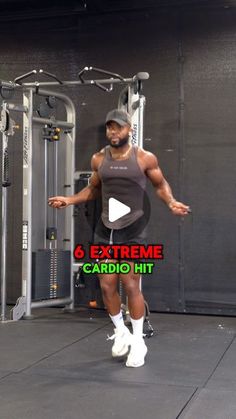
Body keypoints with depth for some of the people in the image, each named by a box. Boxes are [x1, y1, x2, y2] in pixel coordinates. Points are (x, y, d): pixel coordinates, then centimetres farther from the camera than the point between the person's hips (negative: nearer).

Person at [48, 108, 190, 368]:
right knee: (106, 285, 6)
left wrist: (171, 203, -13)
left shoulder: (145, 158, -6)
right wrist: (69, 200, 4)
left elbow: (160, 184, 6)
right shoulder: (98, 159, 5)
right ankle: (120, 331, 30)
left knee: (130, 285, -2)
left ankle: (138, 341, 16)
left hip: (132, 230, -4)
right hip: (105, 229, 4)